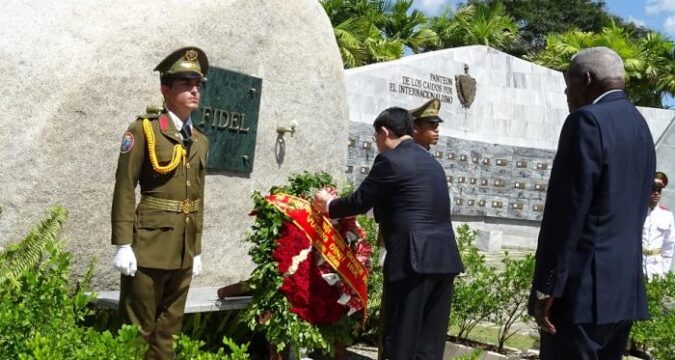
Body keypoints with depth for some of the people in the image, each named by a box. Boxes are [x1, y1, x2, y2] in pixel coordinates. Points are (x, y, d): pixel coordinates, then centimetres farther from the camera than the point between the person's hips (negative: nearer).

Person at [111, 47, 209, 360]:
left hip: (183, 251, 6)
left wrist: (197, 249, 16)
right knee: (137, 331, 2)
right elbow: (124, 190, -8)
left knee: (169, 330, 14)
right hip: (149, 246, -6)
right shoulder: (144, 130, -4)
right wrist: (122, 245, -14)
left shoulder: (200, 141, 14)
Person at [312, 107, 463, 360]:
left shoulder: (390, 160, -6)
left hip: (413, 258, -8)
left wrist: (329, 205, 18)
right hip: (444, 257, 8)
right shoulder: (431, 162, 19)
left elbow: (360, 201, -1)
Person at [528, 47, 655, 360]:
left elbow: (568, 210, -18)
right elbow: (632, 209, 16)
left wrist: (546, 288, -15)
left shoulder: (588, 121, -13)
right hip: (626, 284, 9)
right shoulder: (640, 125, 15)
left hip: (585, 286, -9)